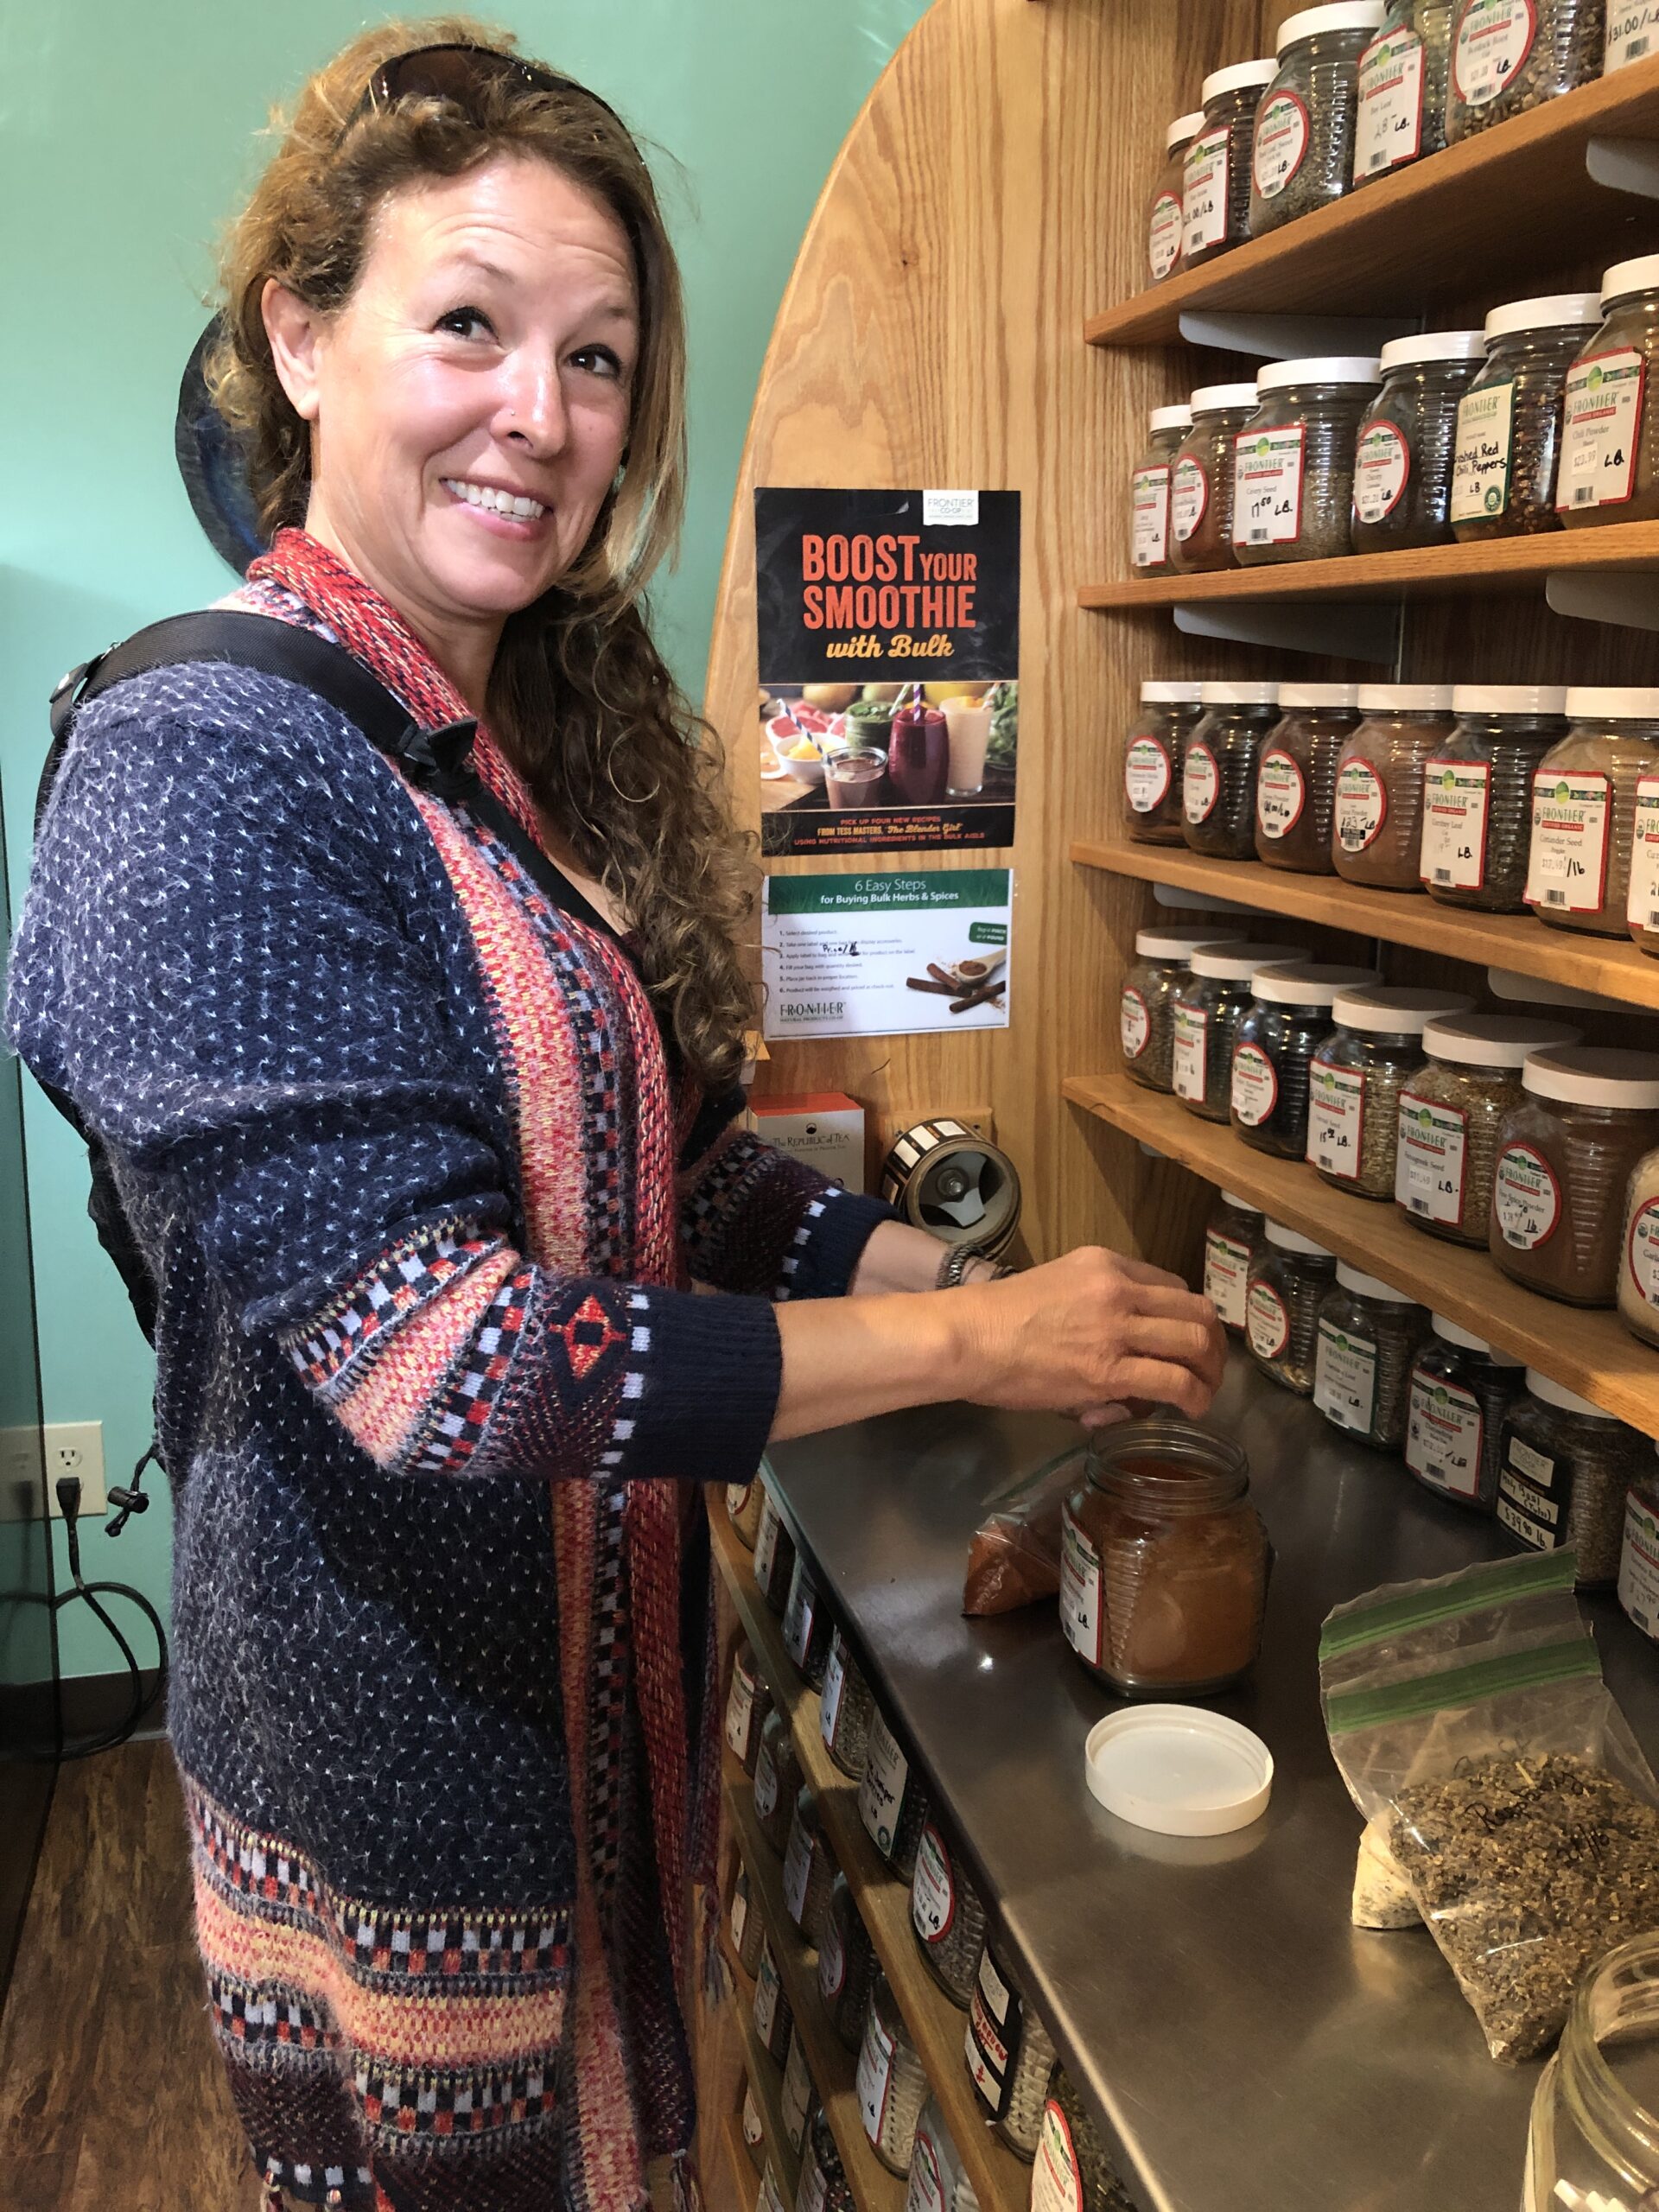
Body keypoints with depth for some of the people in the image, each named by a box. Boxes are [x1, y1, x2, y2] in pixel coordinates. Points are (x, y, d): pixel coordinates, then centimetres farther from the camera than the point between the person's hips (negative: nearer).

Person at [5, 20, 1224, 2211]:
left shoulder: (552, 755, 4)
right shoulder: (203, 776, -22)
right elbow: (426, 1351, -28)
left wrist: (964, 1274, -8)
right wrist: (971, 1346, -24)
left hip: (600, 1687, 7)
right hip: (399, 1750, -7)